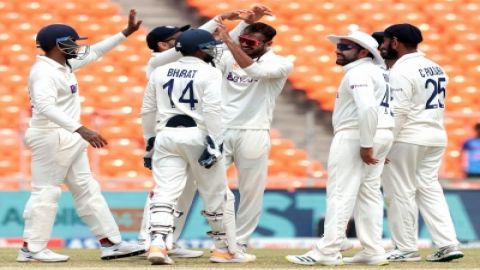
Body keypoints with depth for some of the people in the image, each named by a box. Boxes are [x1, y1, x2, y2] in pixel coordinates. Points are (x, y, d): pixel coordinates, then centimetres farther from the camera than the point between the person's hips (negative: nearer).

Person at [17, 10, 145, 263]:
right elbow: (45, 106, -33)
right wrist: (81, 129, -41)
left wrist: (127, 32, 20)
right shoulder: (43, 72, -18)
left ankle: (110, 243, 11)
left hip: (70, 139, 10)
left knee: (87, 190, 9)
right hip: (51, 138, -10)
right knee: (46, 192, -6)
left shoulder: (64, 65, 11)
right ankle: (32, 248, 0)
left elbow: (94, 52, 24)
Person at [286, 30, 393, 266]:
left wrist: (365, 145, -24)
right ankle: (373, 252, 10)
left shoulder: (358, 73, -13)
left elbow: (367, 108, -27)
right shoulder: (378, 71, 18)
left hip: (354, 136, -10)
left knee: (340, 194, -9)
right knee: (369, 193, 12)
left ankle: (327, 252, -11)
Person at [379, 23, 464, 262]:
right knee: (430, 189, 12)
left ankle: (407, 249, 5)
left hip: (407, 139, -8)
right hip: (437, 136, 8)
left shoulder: (401, 71, -14)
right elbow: (438, 105, 12)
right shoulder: (436, 68, 12)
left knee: (401, 193, 1)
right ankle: (448, 244, 3)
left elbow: (398, 112, -19)